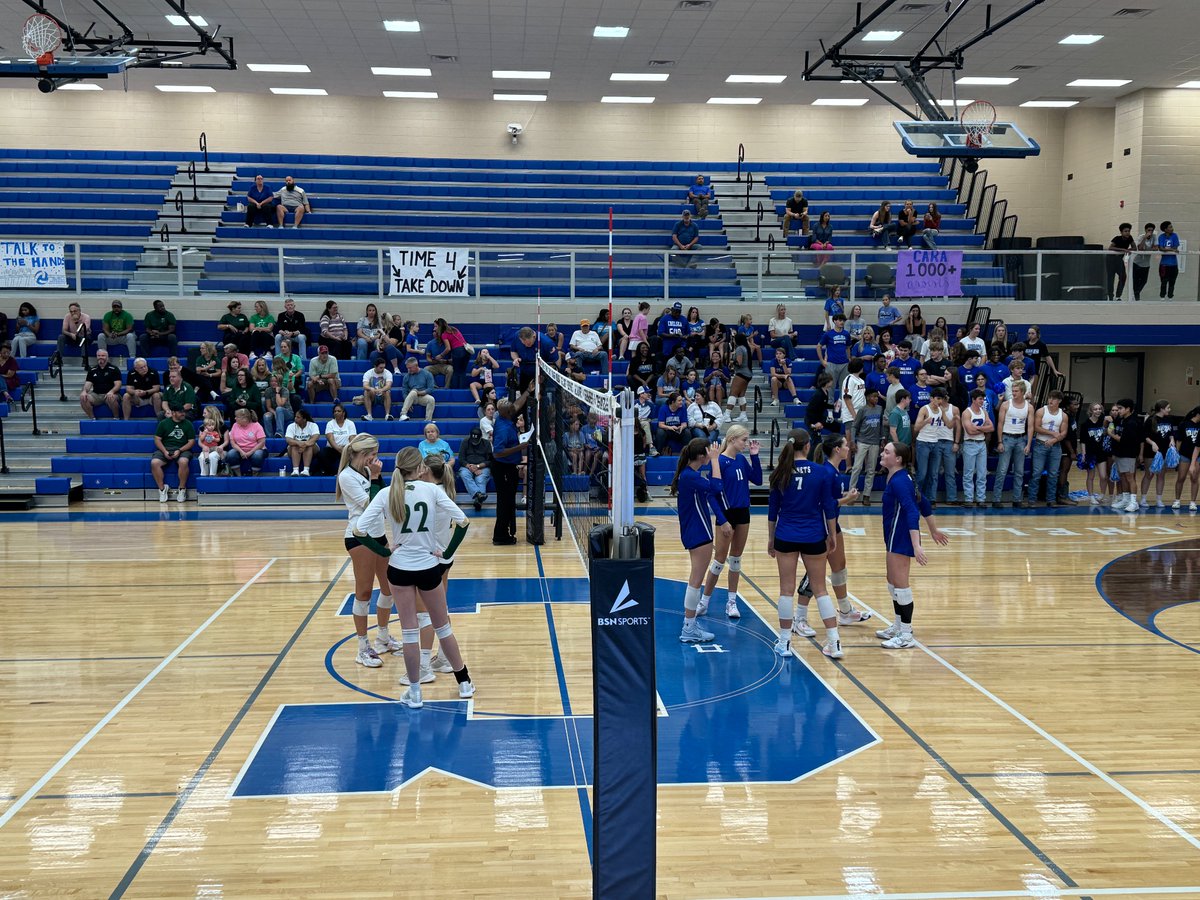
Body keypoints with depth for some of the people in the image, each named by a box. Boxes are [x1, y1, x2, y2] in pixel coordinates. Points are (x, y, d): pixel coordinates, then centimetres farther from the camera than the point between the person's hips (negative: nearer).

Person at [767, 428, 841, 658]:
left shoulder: (780, 473, -3)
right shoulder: (822, 472, -6)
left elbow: (773, 509, 3)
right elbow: (829, 507, -3)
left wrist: (771, 538, 13)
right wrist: (832, 535, 9)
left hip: (785, 537, 0)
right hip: (814, 537, 0)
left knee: (786, 589, 6)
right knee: (820, 589, 8)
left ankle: (784, 642, 11)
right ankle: (834, 642, 6)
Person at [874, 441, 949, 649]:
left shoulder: (899, 482, -20)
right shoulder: (900, 478, 10)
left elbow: (912, 512, -29)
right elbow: (923, 503, 19)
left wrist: (916, 546, -37)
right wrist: (934, 531, 28)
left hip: (901, 540, -10)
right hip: (896, 538, 10)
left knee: (900, 585, -4)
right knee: (893, 583, 19)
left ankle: (906, 636, 4)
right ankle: (898, 627, 32)